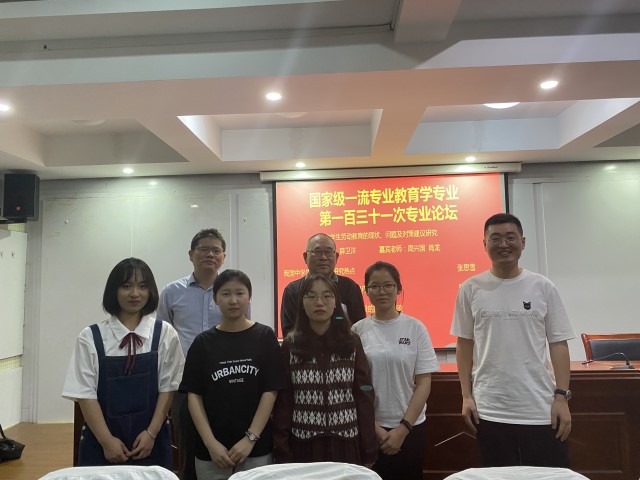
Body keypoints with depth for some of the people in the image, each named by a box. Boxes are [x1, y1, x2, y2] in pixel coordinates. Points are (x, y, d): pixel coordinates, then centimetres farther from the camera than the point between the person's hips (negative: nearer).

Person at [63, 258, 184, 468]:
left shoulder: (165, 334, -3)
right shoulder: (90, 338, -3)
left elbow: (168, 387, -1)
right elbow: (85, 393, -4)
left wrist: (151, 433, -8)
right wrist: (107, 440, -9)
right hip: (101, 441, 0)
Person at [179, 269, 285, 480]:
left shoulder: (265, 337, -3)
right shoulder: (203, 342, 1)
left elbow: (270, 391, -5)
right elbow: (194, 395, 0)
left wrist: (251, 438, -10)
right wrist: (210, 442, -9)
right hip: (211, 449, 1)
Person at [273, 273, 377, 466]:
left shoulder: (352, 343, -1)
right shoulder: (290, 345, -3)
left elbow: (364, 398, 0)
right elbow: (283, 401, -2)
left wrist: (368, 453, 0)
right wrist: (282, 454, -4)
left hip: (346, 444, 1)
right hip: (303, 444, 0)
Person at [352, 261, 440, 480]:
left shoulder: (416, 328, -5)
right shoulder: (358, 330, -4)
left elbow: (424, 383, -4)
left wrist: (403, 428, -9)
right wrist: (375, 428, -6)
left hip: (411, 427, 0)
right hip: (369, 429, 0)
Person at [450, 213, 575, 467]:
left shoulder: (543, 287, 0)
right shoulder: (470, 289, -1)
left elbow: (558, 344, 1)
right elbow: (465, 344, 4)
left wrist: (562, 397, -4)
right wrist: (466, 395, 1)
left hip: (540, 409, 0)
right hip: (490, 411, 0)